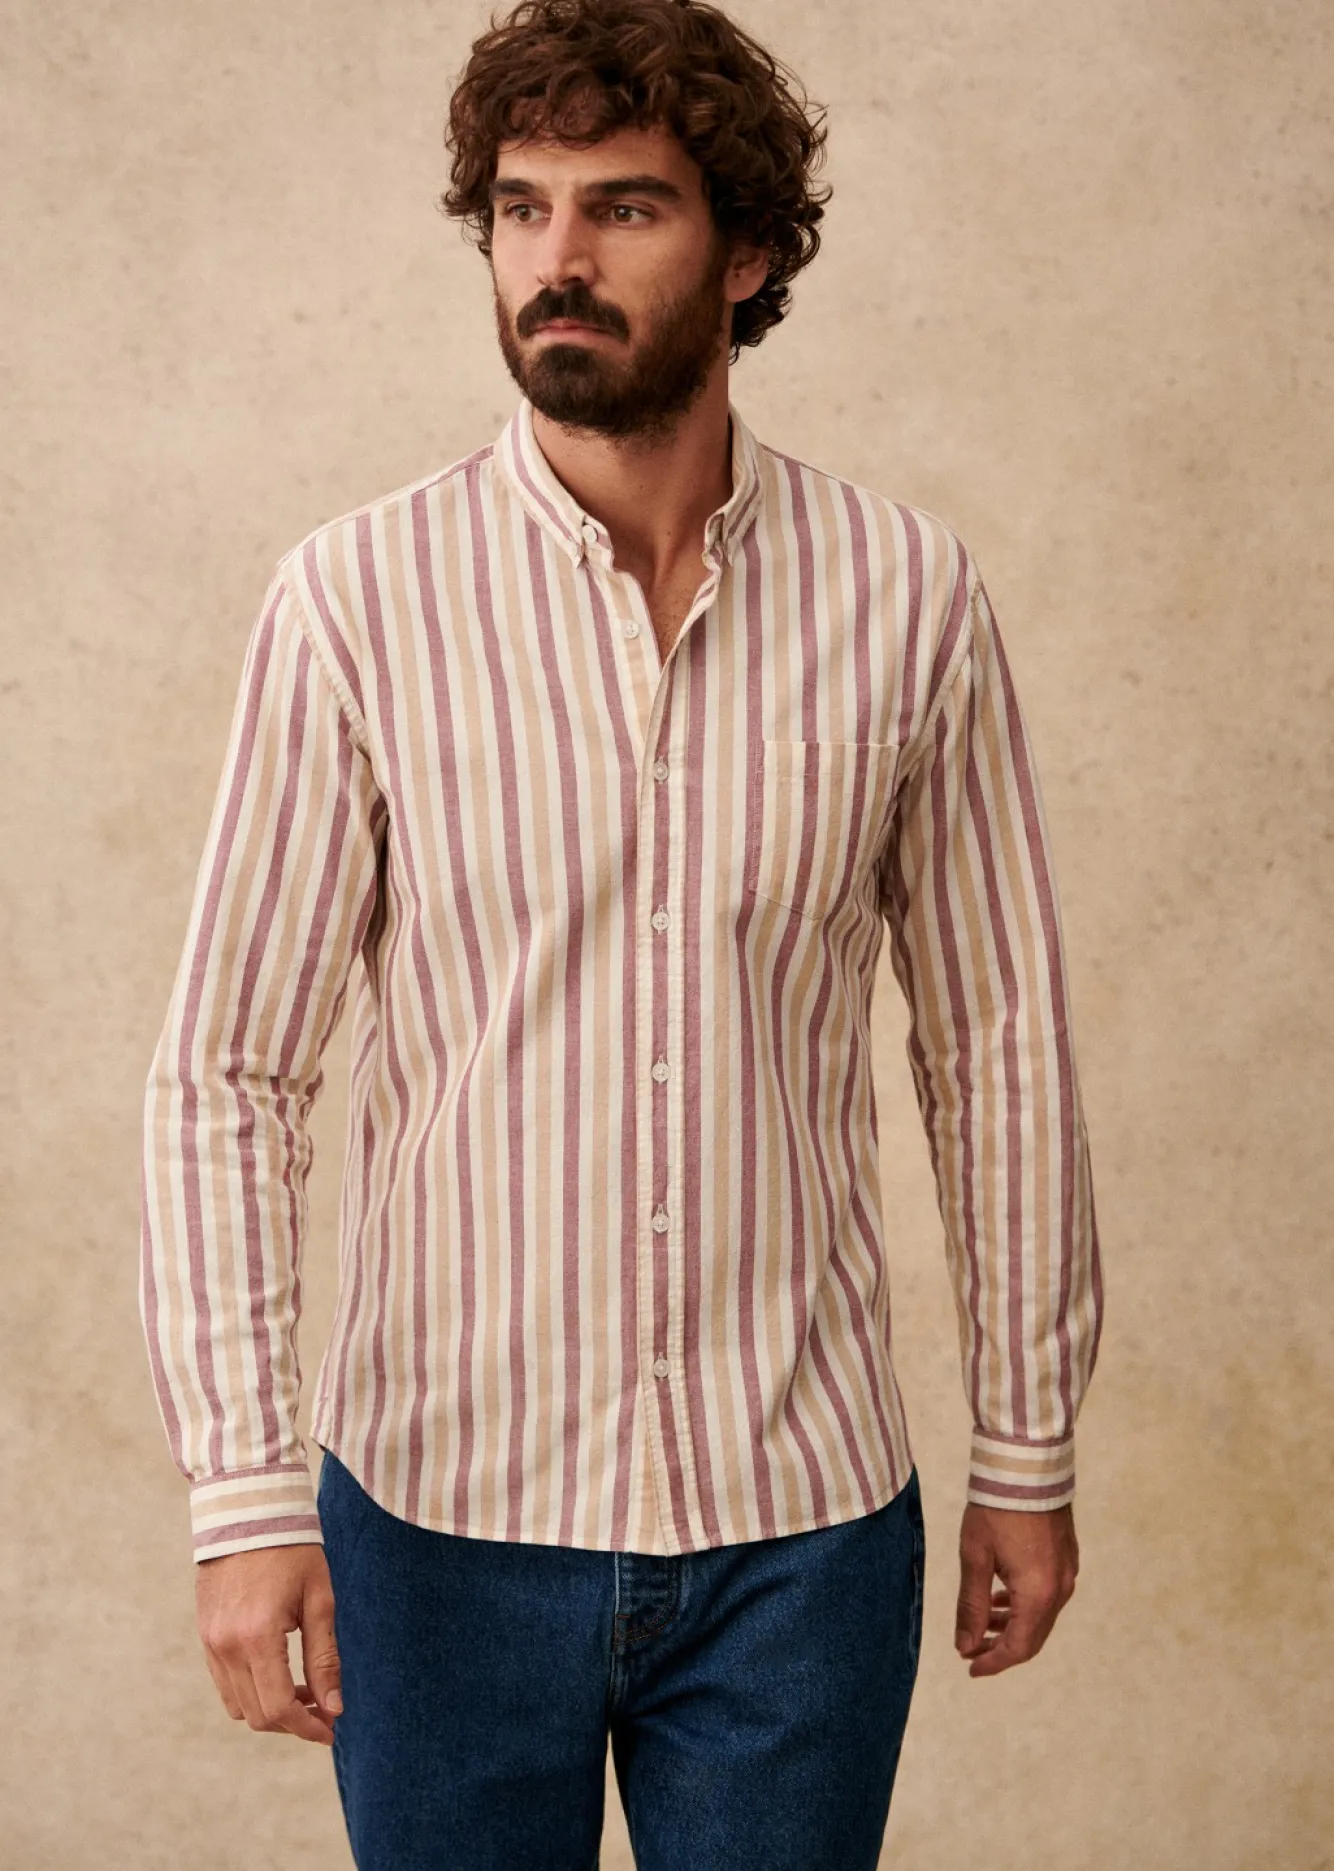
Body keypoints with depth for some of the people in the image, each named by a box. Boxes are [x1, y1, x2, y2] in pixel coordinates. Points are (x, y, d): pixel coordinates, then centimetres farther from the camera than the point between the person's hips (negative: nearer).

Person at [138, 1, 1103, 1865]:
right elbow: (225, 1075, -6)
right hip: (445, 1516, 0)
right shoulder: (357, 600, -8)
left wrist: (1029, 1450, 7)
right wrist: (244, 1494, -12)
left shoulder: (909, 595, -4)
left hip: (805, 1521, 1)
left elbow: (996, 1040, 3)